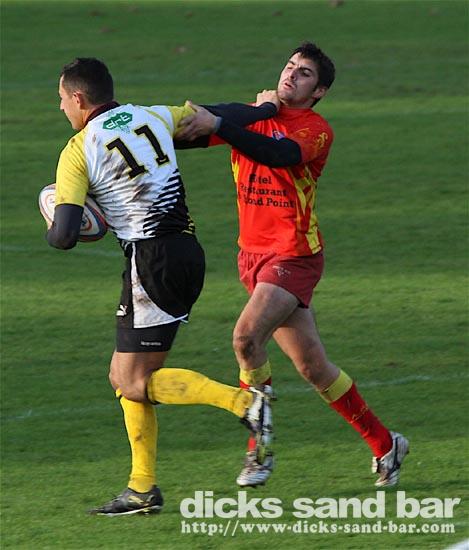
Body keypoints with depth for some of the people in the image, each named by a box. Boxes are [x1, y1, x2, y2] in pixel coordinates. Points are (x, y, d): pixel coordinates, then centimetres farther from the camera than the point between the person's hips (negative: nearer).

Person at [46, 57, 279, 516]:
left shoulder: (78, 152, -8)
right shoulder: (155, 117, 9)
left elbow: (64, 235, -14)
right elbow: (217, 116, 23)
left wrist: (54, 230, 11)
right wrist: (266, 109, 42)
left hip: (152, 262, -8)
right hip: (186, 250, 8)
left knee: (135, 383, -3)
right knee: (125, 376, 14)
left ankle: (245, 402, -17)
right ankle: (143, 488, 12)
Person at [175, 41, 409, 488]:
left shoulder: (316, 130, -10)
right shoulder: (252, 117, 9)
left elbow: (278, 154, -30)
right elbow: (192, 131, 5)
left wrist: (217, 126, -38)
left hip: (294, 257, -6)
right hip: (253, 254, 6)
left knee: (247, 336, -25)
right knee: (312, 366, 8)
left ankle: (260, 446, -9)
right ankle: (383, 444, 21)